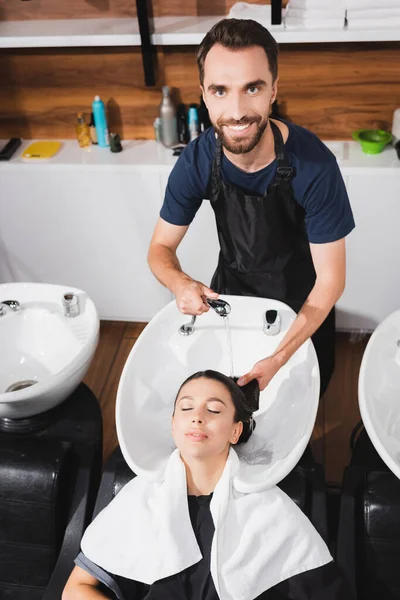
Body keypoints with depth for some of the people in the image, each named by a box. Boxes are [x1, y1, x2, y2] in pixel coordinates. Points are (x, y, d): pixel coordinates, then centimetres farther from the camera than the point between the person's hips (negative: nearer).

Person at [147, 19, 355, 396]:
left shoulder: (314, 165, -33)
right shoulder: (196, 161, -24)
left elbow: (330, 279, -26)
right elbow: (161, 248, -13)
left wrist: (278, 358, -36)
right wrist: (181, 284, -37)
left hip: (300, 300, -2)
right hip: (231, 288, 2)